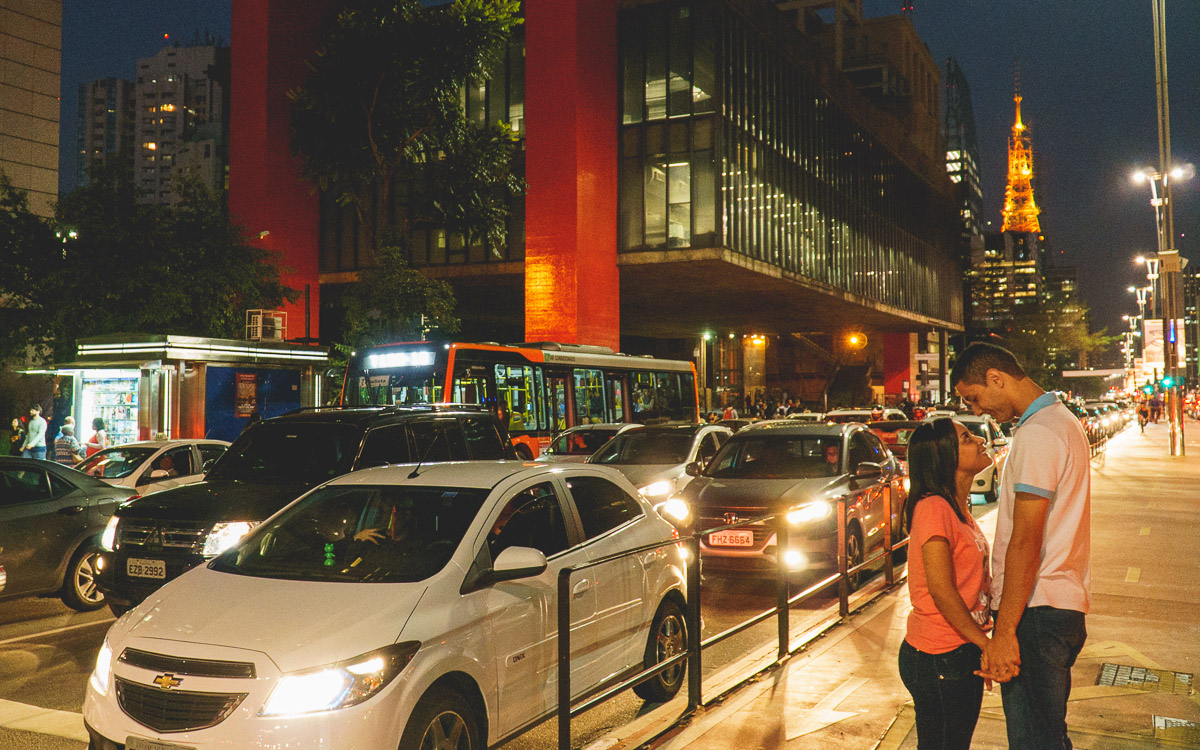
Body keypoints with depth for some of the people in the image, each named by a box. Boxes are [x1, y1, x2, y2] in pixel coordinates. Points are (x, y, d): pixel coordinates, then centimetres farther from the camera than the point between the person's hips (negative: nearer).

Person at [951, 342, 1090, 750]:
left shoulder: (1037, 433, -17)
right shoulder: (1062, 419, 16)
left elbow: (1026, 541, -22)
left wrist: (1004, 633, -21)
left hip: (1036, 610, -10)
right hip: (1064, 602, 10)